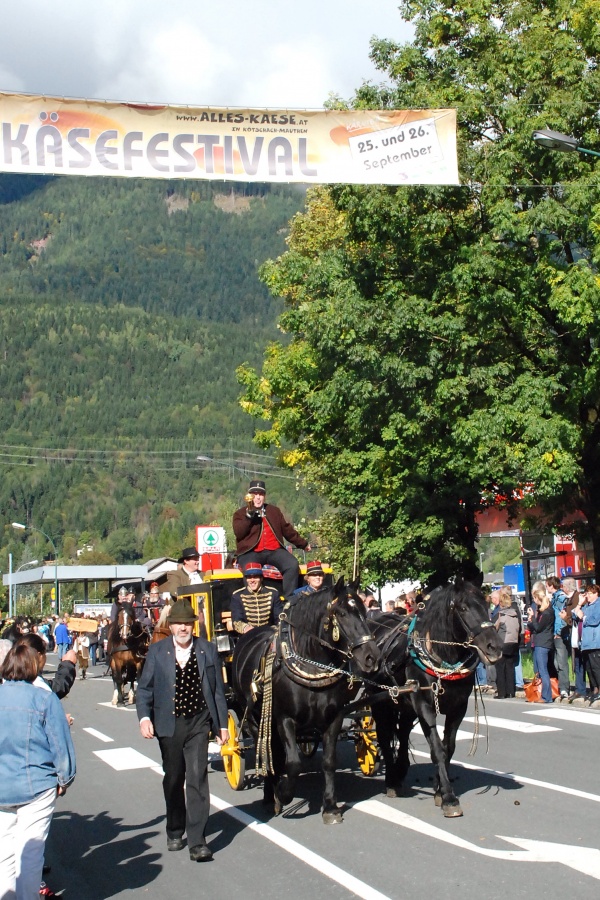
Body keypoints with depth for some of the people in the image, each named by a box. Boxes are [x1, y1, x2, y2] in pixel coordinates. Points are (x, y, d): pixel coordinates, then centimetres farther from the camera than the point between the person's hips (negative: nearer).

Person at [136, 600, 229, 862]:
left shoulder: (208, 650, 3)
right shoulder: (157, 651, 3)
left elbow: (218, 690, 7)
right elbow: (144, 688, 3)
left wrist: (222, 724, 5)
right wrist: (144, 717, -13)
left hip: (198, 724, -1)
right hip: (168, 725, 1)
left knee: (198, 779, -10)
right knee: (173, 780, 14)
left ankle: (197, 842, -8)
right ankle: (175, 832, 33)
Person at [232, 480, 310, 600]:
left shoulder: (274, 511, 23)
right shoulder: (240, 513, 11)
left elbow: (287, 529, 28)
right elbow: (238, 533, -5)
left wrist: (303, 544, 30)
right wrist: (249, 516, -16)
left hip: (274, 551, 3)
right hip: (251, 552, -3)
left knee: (293, 565, -25)